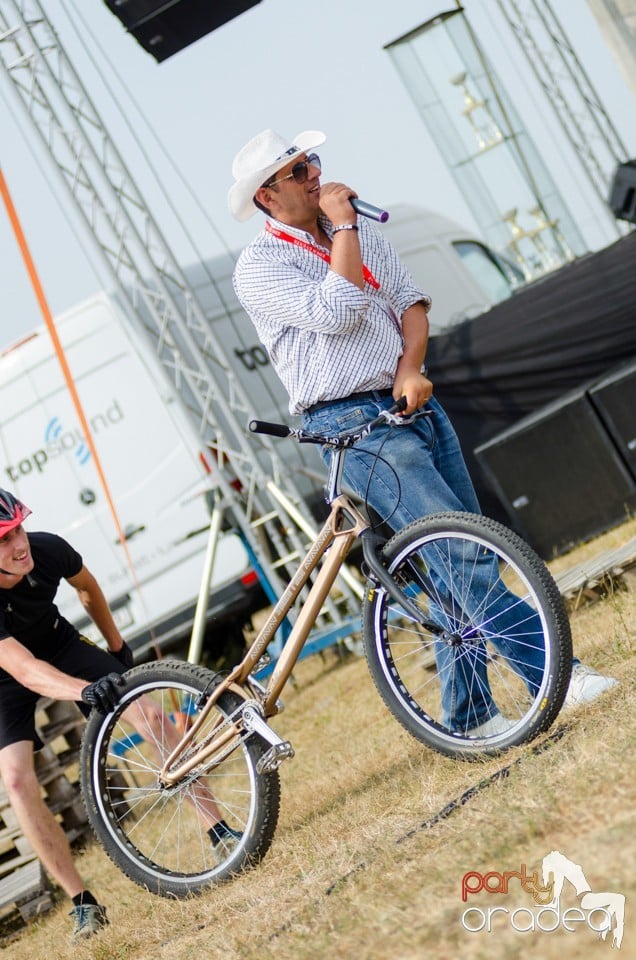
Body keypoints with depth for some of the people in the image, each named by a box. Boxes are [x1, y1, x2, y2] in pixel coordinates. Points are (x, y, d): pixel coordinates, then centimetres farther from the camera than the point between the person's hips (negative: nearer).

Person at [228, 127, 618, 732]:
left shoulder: (361, 232, 16)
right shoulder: (259, 267, -6)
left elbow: (410, 300, 9)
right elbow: (337, 312, -20)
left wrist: (411, 369, -9)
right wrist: (342, 225, -13)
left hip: (414, 404, 7)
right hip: (356, 427, -7)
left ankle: (468, 715, 17)